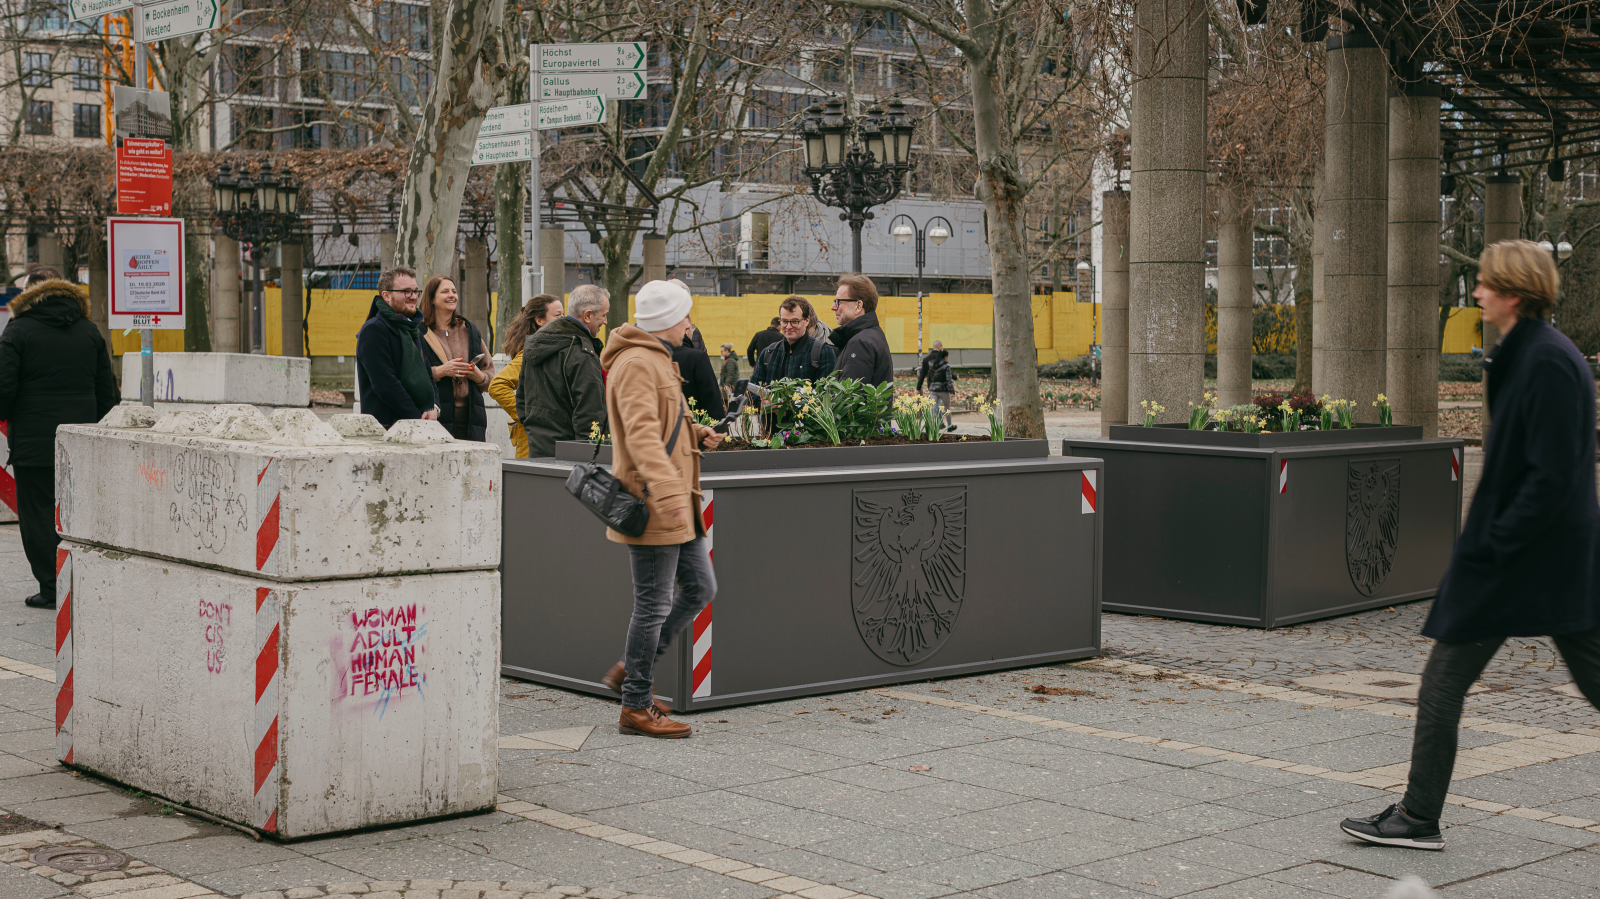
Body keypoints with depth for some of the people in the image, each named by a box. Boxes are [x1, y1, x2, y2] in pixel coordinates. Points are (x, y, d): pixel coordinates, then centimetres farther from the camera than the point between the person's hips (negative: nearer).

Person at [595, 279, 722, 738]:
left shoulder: (656, 360, 20)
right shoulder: (636, 364, -15)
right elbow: (642, 433, -28)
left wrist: (696, 434, 12)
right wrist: (668, 492, -39)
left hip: (676, 508, 11)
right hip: (652, 507, -11)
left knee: (700, 588, 13)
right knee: (654, 606, -4)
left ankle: (630, 671, 22)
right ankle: (636, 707, 6)